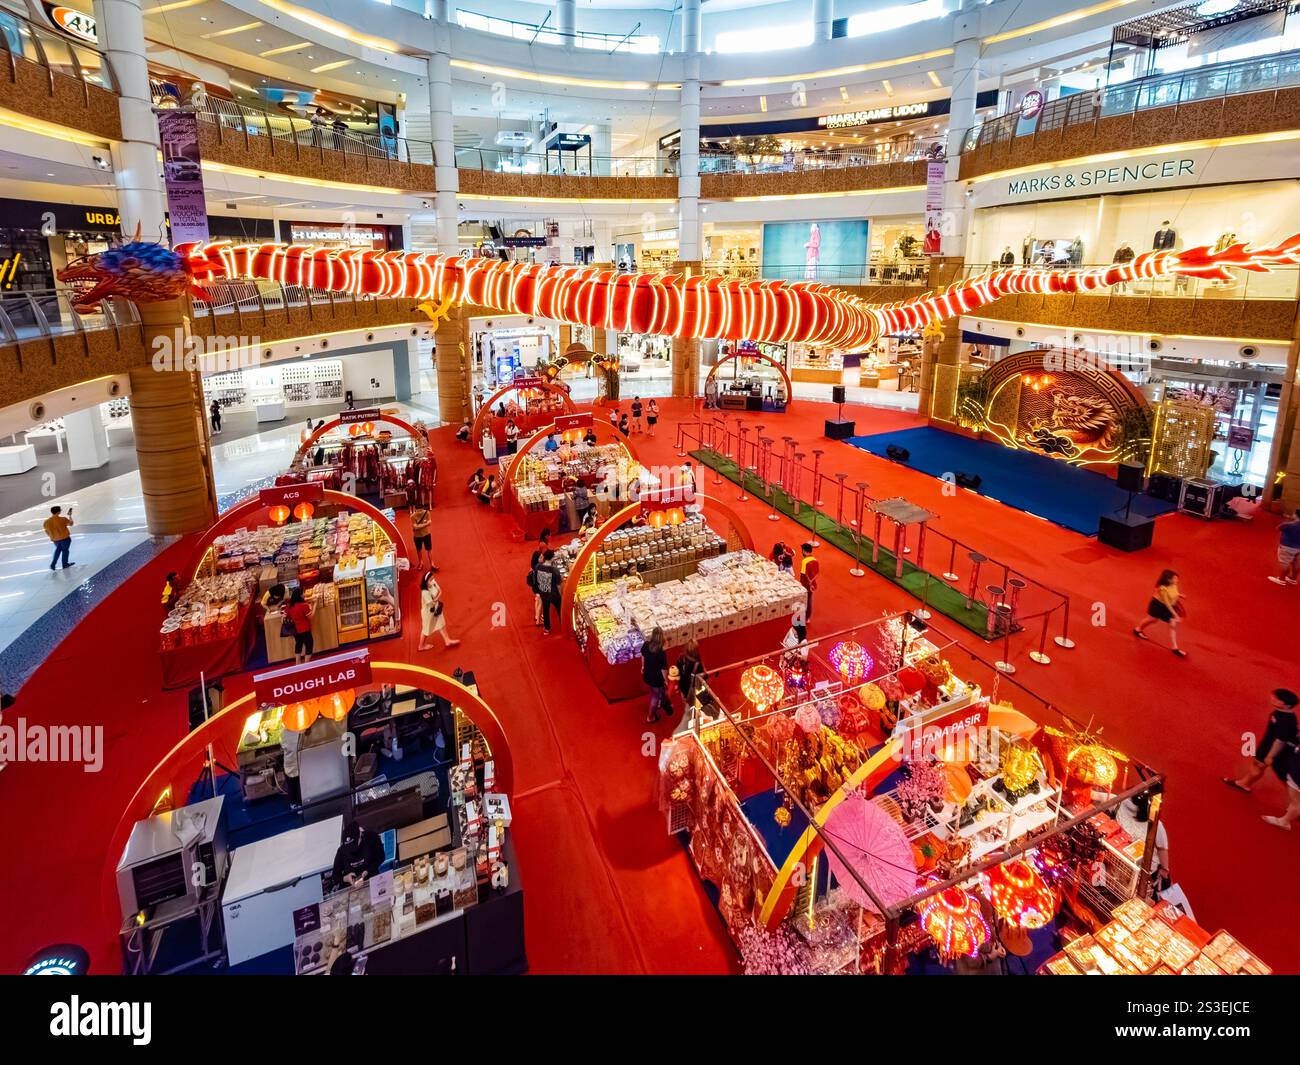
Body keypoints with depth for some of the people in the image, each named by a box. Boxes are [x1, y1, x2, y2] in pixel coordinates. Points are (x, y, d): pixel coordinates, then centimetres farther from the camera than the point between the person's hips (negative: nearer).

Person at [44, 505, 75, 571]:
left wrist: (52, 537, 20)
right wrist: (70, 515, 8)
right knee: (65, 550, 14)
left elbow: (47, 531, 4)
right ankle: (65, 564, 27)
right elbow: (71, 524, -5)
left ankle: (53, 564, 20)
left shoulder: (47, 521, -5)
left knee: (58, 549, 27)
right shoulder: (62, 519, -20)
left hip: (55, 540, 5)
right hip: (65, 538, -5)